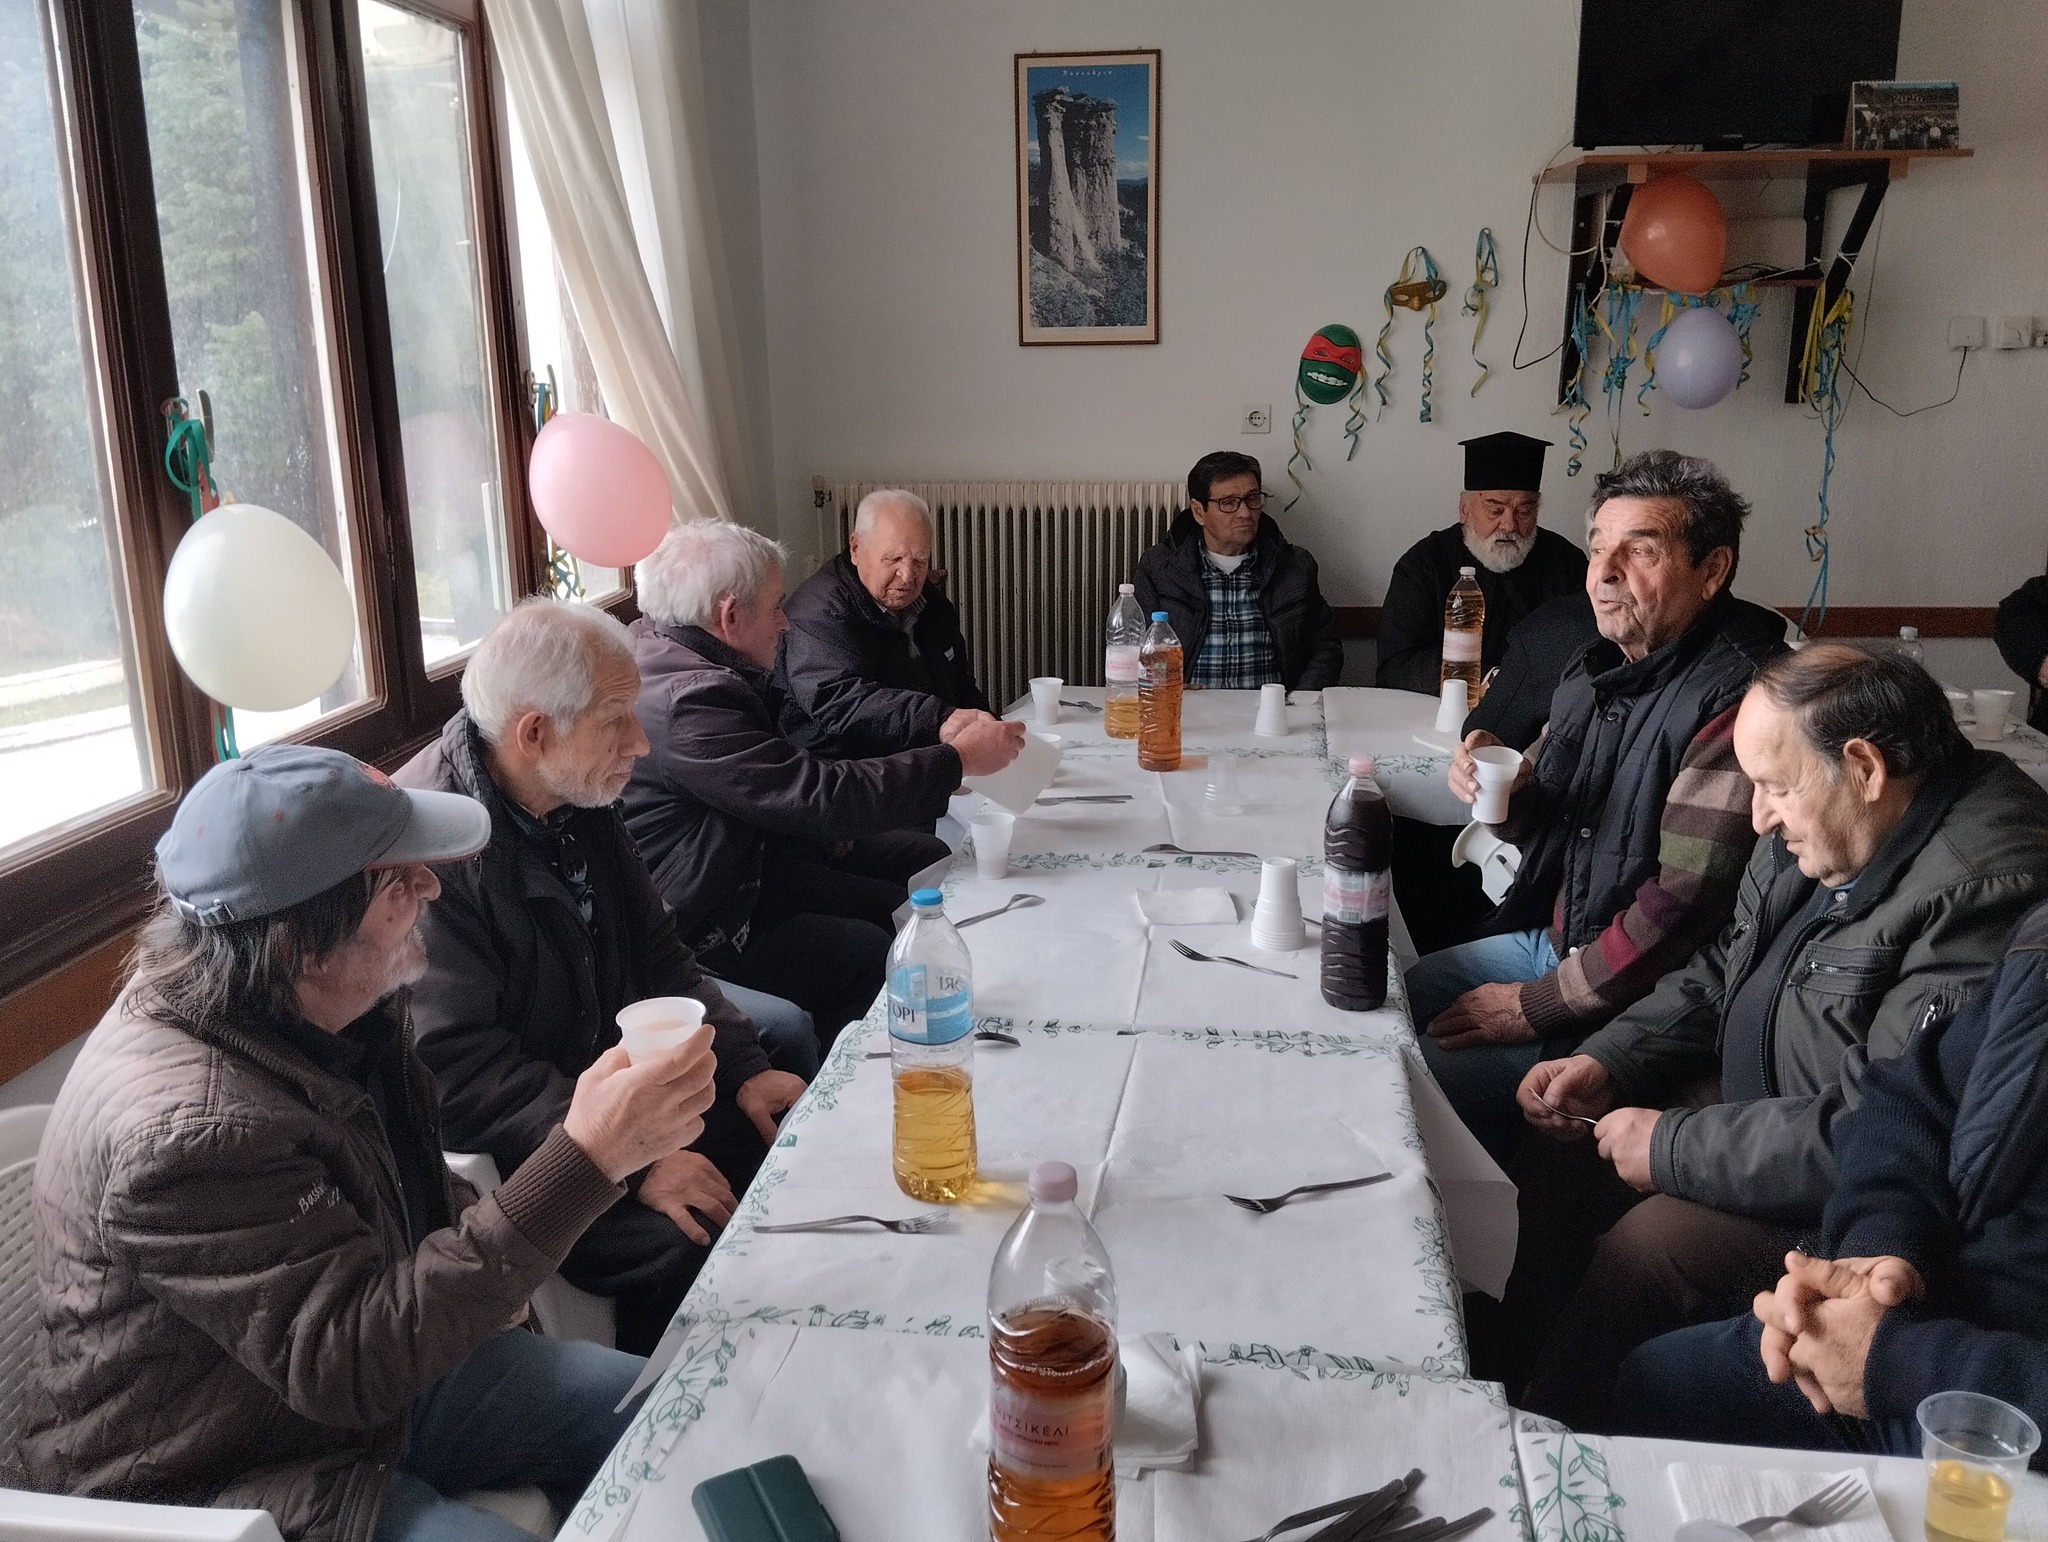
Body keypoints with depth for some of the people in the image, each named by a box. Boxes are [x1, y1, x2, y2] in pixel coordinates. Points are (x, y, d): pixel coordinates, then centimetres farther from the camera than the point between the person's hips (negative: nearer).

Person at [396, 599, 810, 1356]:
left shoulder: (580, 802, 5)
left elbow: (660, 958, 13)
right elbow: (461, 1074, -26)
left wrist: (744, 1066, 0)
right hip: (501, 1152, -8)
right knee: (691, 1246, -28)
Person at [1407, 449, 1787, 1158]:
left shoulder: (1733, 701, -23)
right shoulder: (1596, 672, 6)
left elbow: (1685, 902, -26)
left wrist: (1539, 1005, -19)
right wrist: (1504, 791, -7)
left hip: (1641, 996, -9)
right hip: (1554, 937, 9)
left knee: (1426, 1078, -18)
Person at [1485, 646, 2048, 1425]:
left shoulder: (1981, 894, -30)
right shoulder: (1817, 828, 0)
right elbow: (1721, 974, 13)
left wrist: (1673, 1146, -23)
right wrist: (1607, 1062, -1)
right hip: (1758, 1106, 10)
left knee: (1647, 1246, -23)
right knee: (1557, 1154, 5)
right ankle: (1503, 1376, 21)